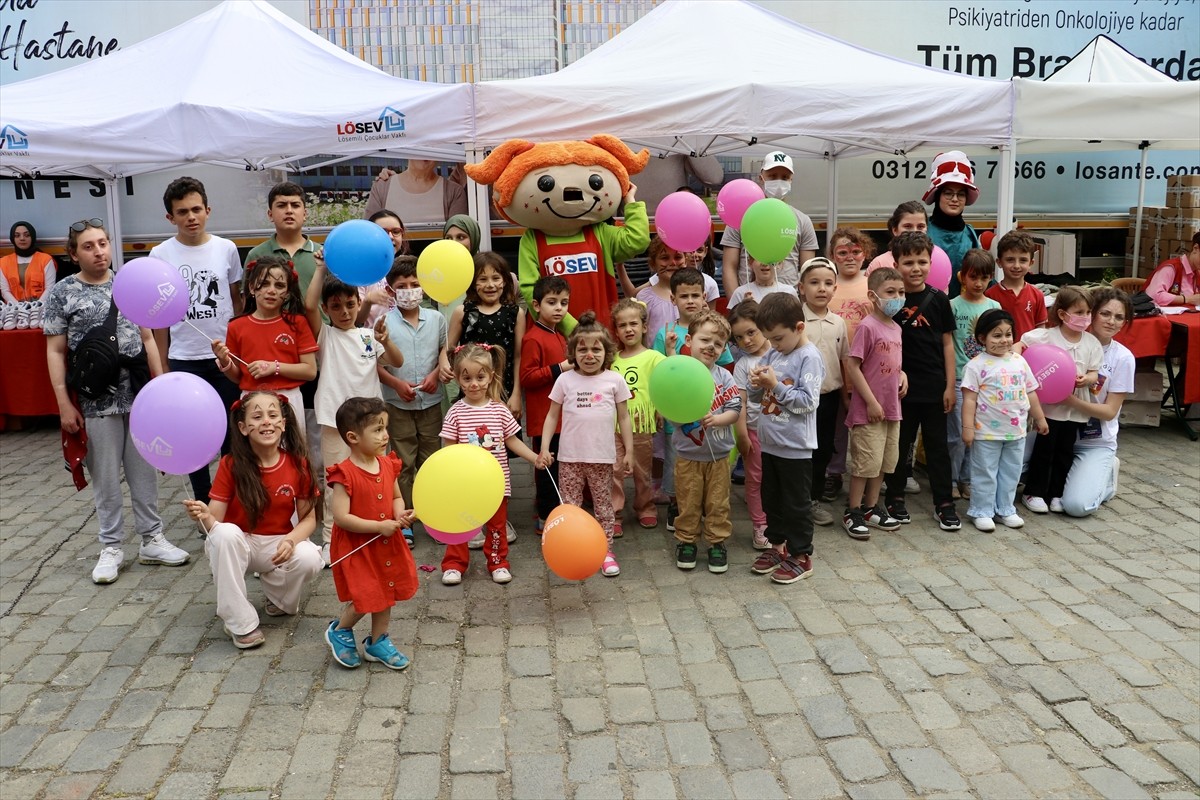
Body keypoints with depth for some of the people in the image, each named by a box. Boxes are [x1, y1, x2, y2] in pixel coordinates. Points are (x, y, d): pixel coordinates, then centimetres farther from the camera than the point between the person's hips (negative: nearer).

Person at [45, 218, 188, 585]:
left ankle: (152, 539, 21)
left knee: (145, 470, 10)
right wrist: (64, 404, -7)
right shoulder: (62, 293, -2)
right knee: (105, 476, 6)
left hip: (139, 393, 3)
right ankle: (111, 547, 20)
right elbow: (55, 352, -2)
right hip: (96, 399, -3)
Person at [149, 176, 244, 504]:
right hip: (184, 359, 0)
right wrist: (161, 365, 3)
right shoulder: (160, 255, -2)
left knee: (231, 433, 7)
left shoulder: (226, 249, 1)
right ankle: (204, 504, 23)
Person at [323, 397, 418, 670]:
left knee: (386, 593, 16)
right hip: (356, 547, -7)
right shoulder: (345, 474, -22)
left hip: (387, 544, 7)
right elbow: (341, 517, -24)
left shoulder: (388, 465, -1)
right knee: (365, 599, -2)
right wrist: (379, 526, -24)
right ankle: (339, 631, 28)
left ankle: (377, 642, 35)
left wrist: (401, 514, -10)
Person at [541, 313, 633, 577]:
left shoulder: (615, 380, 0)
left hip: (602, 457, 0)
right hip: (570, 456, 0)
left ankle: (605, 550, 21)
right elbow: (552, 415, 5)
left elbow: (623, 418, 5)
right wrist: (544, 447, -3)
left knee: (603, 505, 10)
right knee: (569, 505, 8)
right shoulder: (565, 380, 1)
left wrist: (629, 452, 4)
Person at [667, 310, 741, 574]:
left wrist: (717, 419, -24)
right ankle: (685, 541, 27)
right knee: (688, 503, 10)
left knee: (718, 503, 10)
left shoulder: (724, 377, -3)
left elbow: (735, 410, -7)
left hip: (718, 454, 1)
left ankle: (717, 542, 25)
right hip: (688, 454, -1)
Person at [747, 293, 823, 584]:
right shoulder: (772, 354, 7)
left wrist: (775, 385, -21)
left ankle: (801, 555, 19)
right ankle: (778, 546, 34)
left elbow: (807, 402, -21)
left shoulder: (809, 357, -15)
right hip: (770, 443, 8)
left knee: (796, 503, 6)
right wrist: (757, 384, -9)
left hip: (795, 447, -8)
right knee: (771, 499, 18)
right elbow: (756, 398, 12)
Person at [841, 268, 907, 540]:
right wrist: (871, 402, -18)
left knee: (886, 461, 16)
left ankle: (872, 507, 31)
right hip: (868, 410, -8)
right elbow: (852, 366, -18)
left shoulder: (896, 329, 9)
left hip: (892, 407, 8)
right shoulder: (867, 327, -16)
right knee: (866, 462, 0)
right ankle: (853, 512, 15)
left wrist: (902, 374, -1)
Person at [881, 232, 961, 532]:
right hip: (901, 386, -1)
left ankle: (944, 503, 17)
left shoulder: (938, 299, 0)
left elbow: (947, 343, 3)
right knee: (899, 444, 10)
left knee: (937, 445, 9)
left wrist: (950, 385, 0)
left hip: (934, 386, 1)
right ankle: (895, 498, 23)